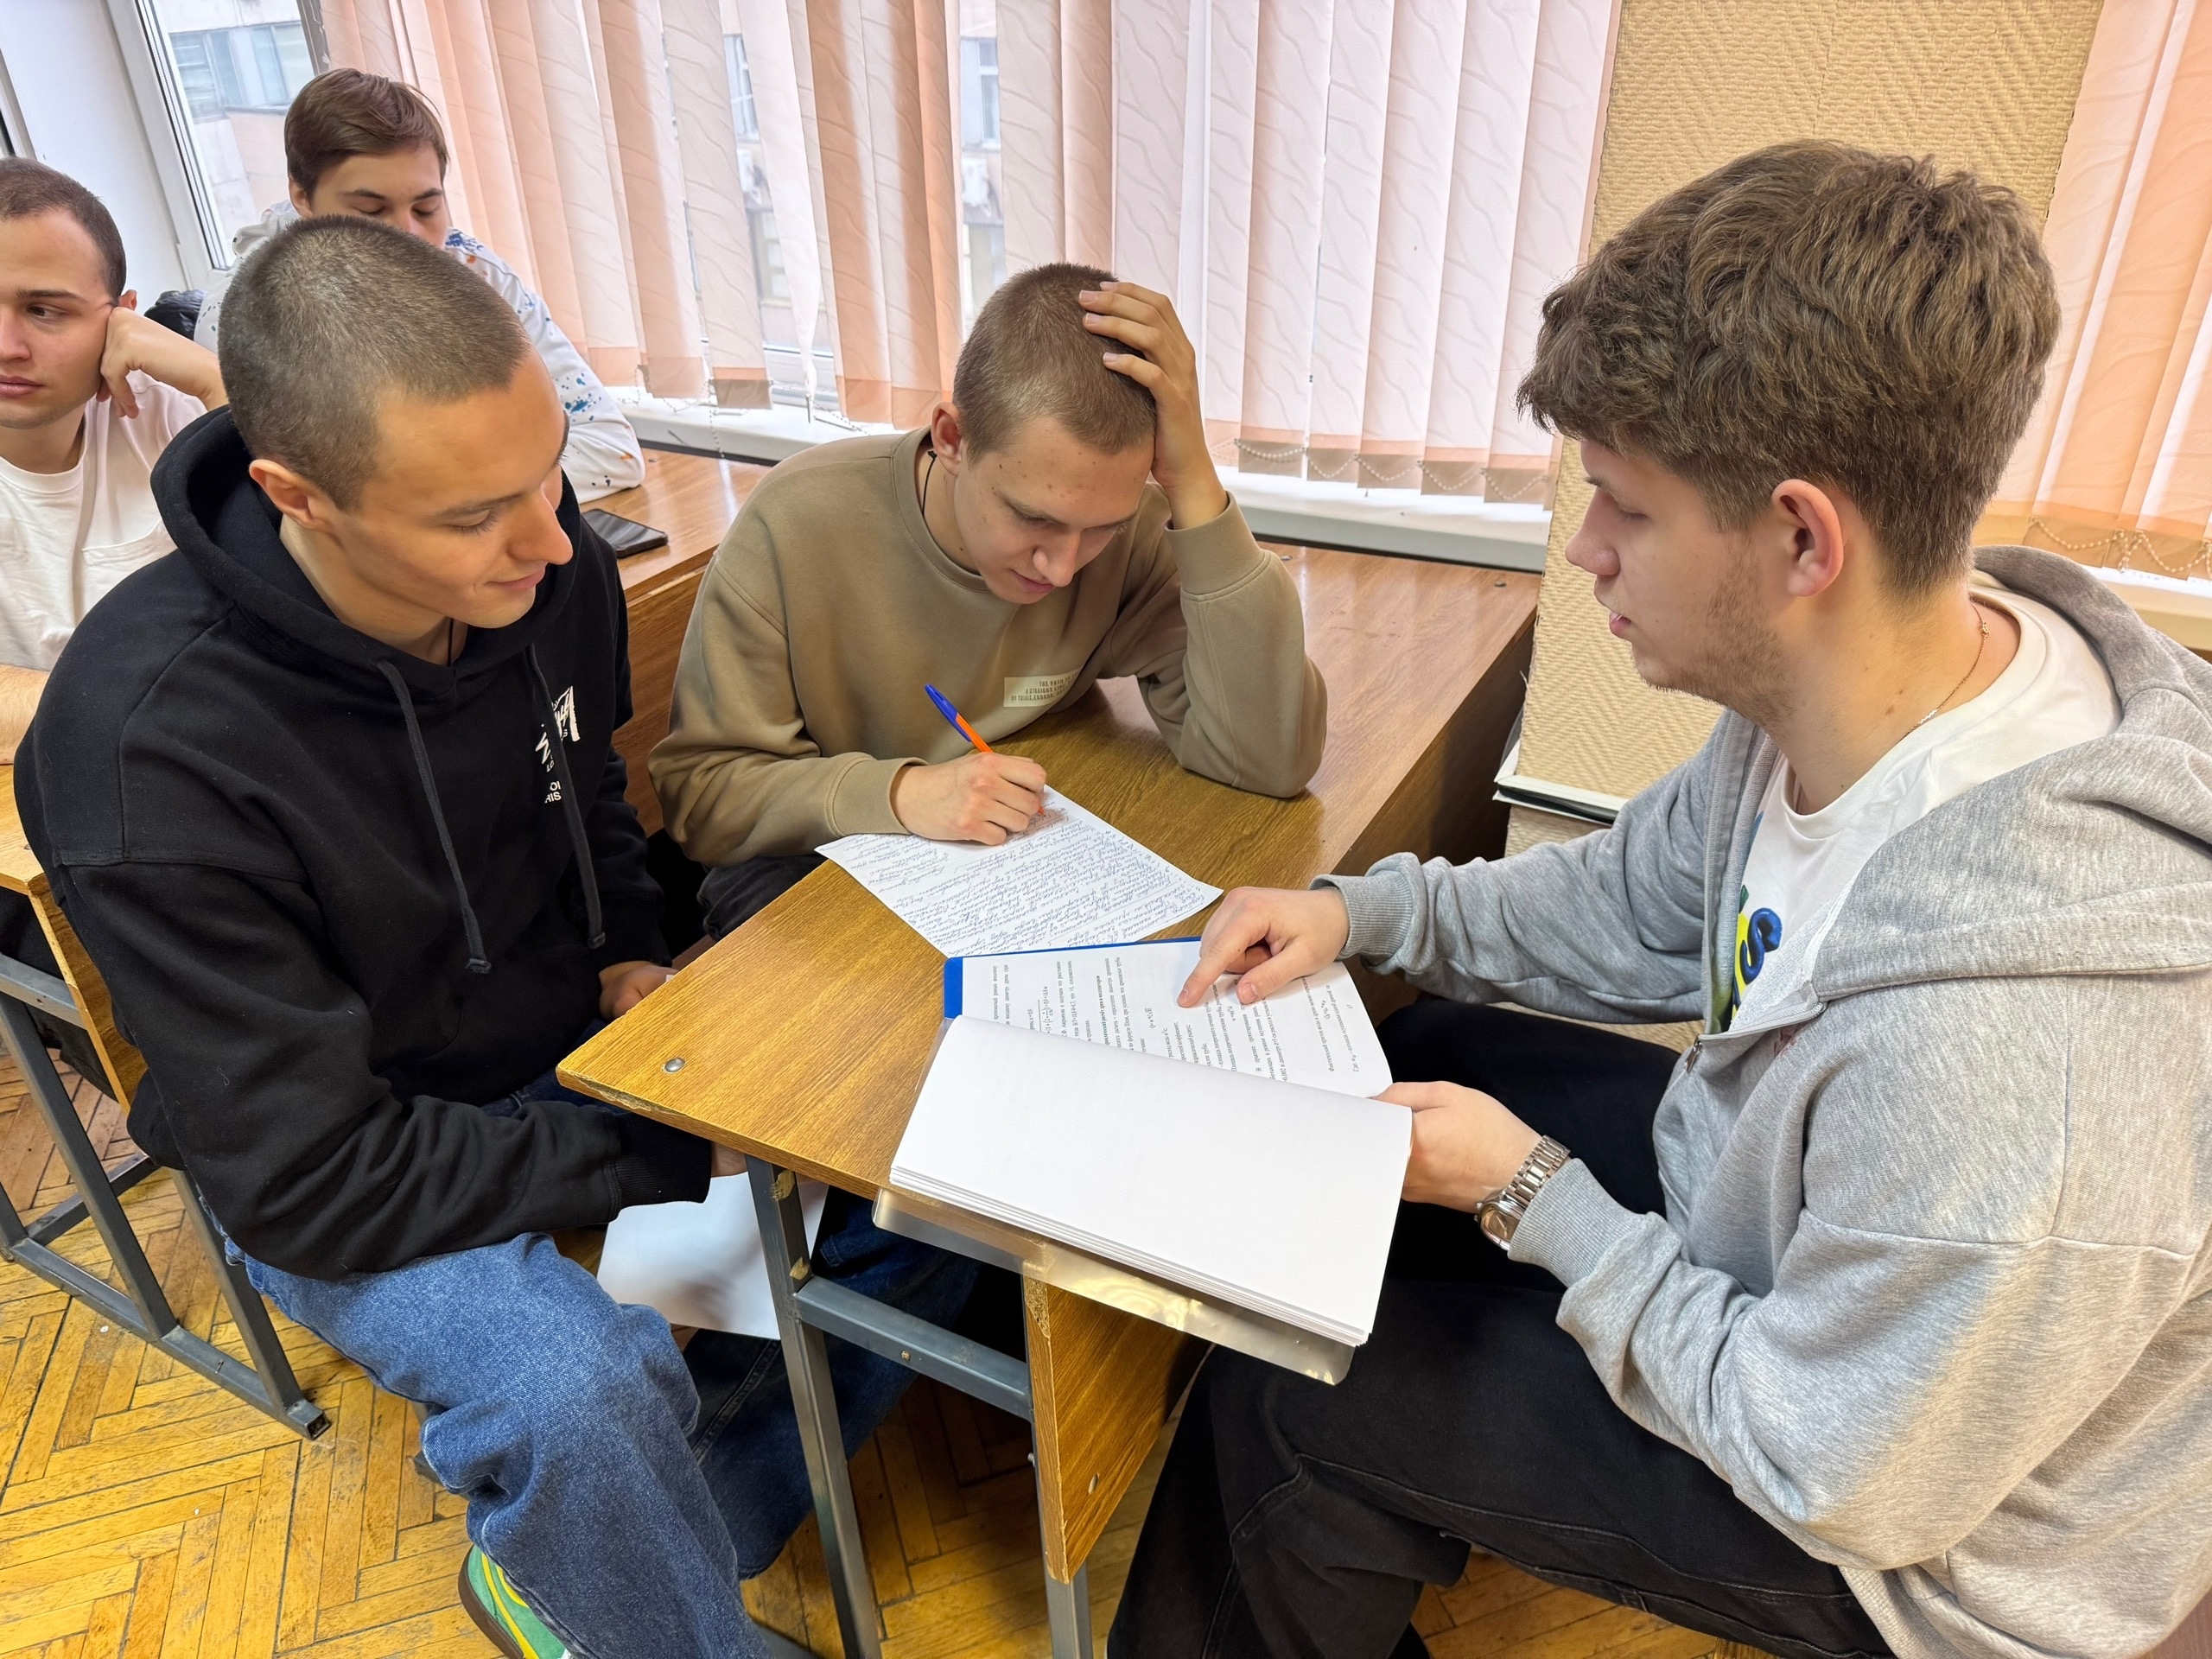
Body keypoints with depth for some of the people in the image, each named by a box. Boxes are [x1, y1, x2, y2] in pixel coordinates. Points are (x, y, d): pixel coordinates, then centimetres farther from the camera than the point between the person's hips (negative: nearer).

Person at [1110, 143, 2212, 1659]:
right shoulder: (1835, 695, -17)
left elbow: (1834, 1473, -26)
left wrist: (1536, 1196, -19)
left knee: (1294, 1408, -3)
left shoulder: (2005, 1035, -43)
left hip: (1919, 1532, -7)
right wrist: (1369, 912, -9)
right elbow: (1639, 903, 2)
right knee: (1382, 1057, 12)